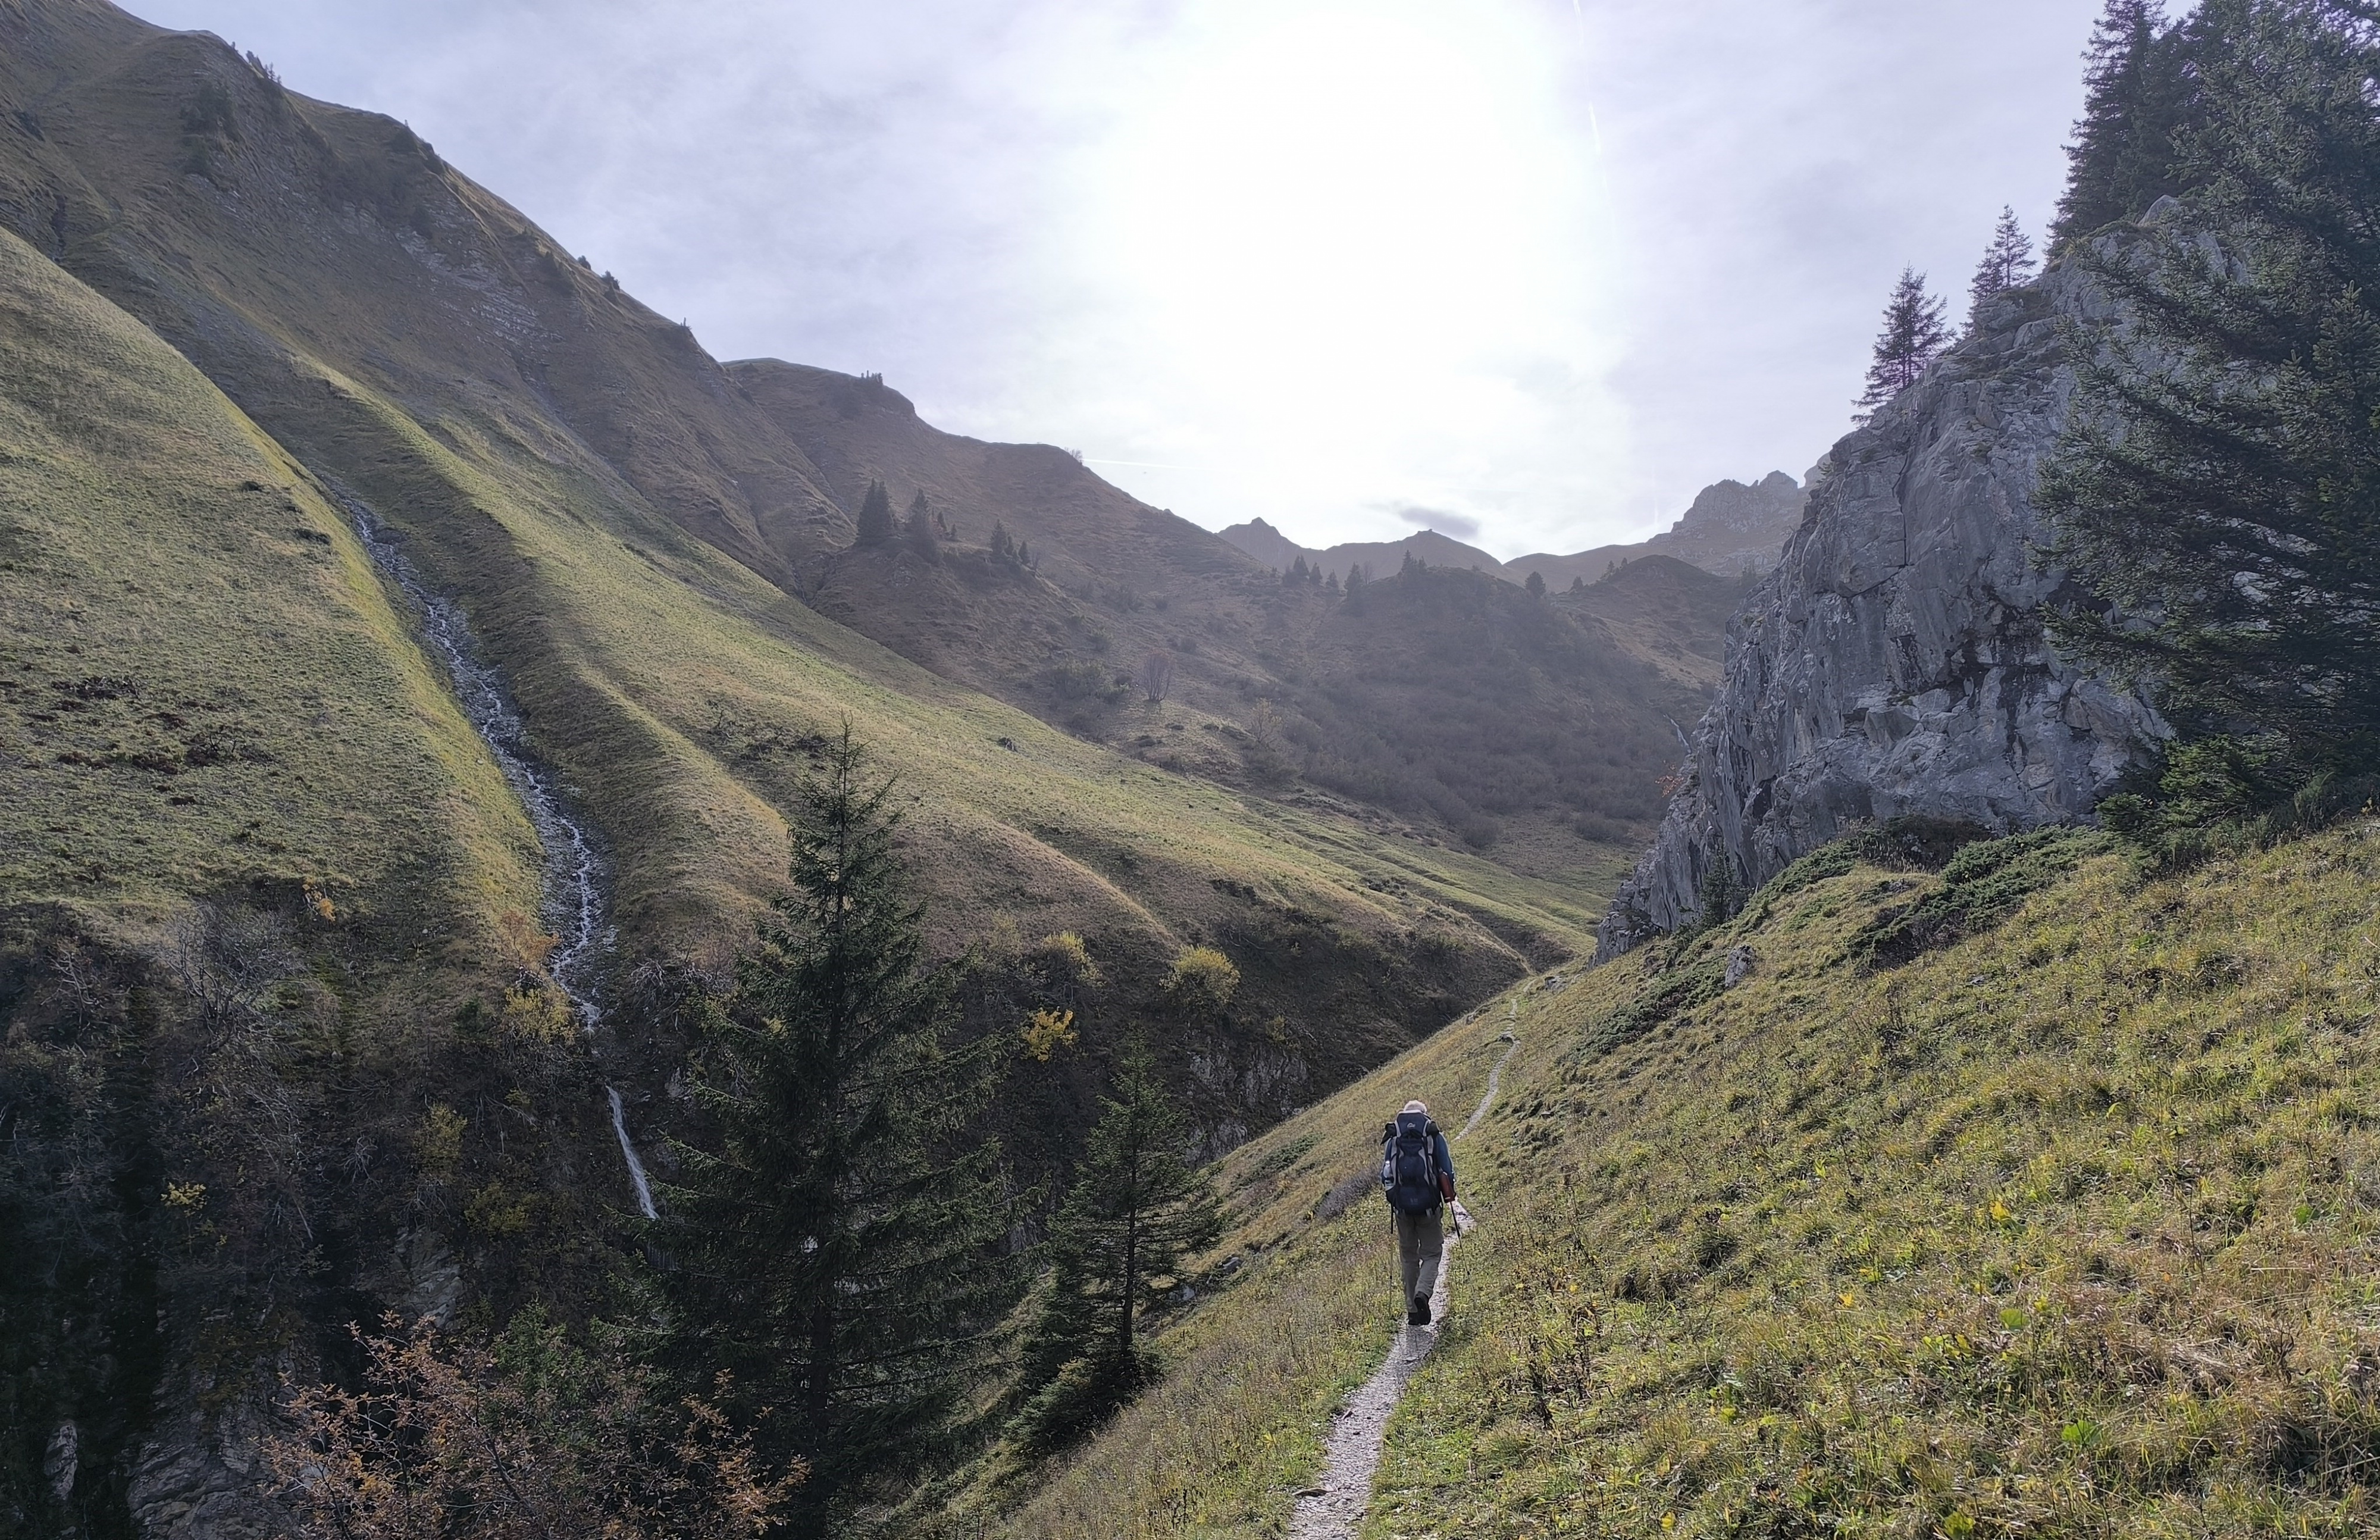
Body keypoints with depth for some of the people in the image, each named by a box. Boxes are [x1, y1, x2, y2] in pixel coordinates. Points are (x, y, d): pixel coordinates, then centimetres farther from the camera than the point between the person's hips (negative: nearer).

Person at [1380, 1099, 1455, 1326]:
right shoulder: (1434, 1136, 1)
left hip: (1402, 1206, 2)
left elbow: (1385, 1175, 8)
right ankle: (1423, 1292, -17)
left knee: (1409, 1257, 13)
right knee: (1432, 1253, 9)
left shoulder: (1392, 1139, 7)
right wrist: (1449, 1195, 16)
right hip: (1429, 1205, -2)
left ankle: (1412, 1310, 13)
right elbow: (1447, 1170, 0)